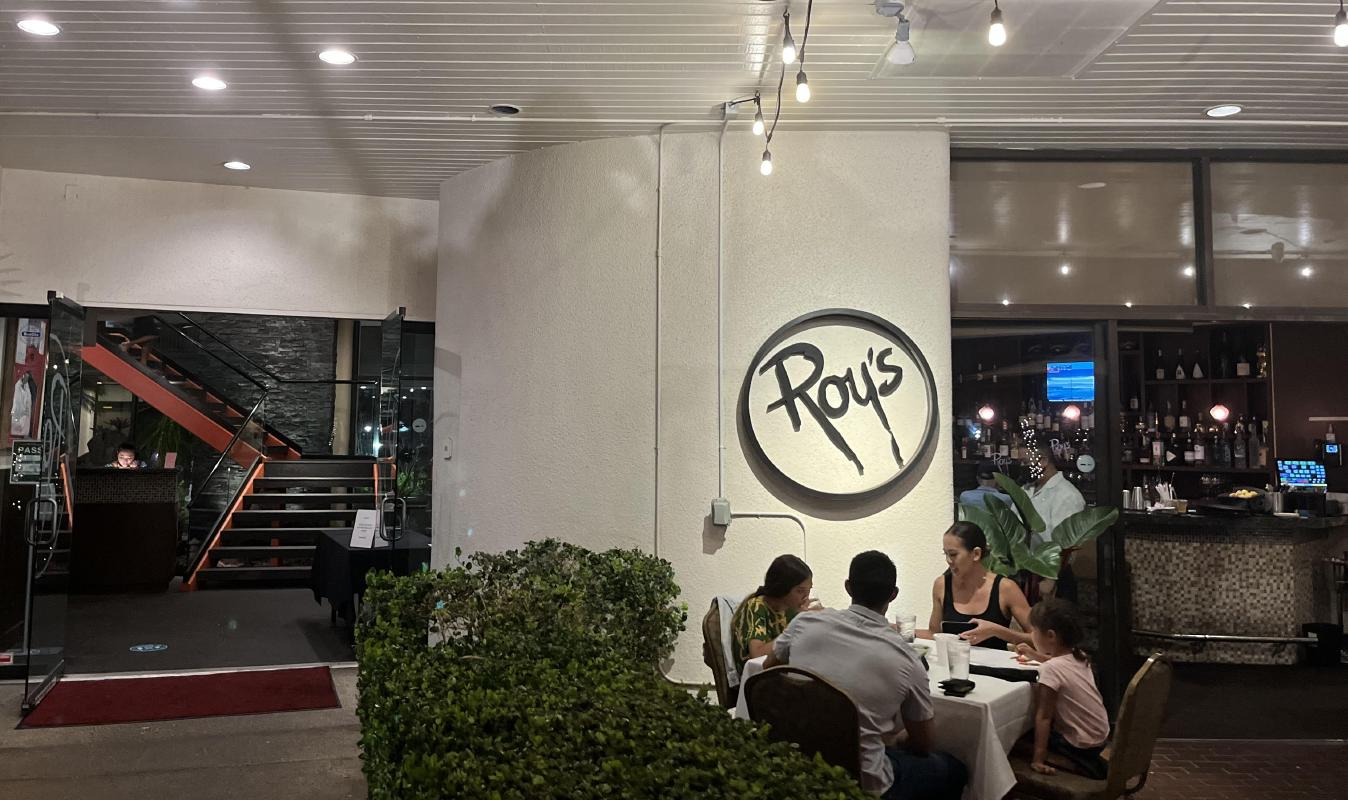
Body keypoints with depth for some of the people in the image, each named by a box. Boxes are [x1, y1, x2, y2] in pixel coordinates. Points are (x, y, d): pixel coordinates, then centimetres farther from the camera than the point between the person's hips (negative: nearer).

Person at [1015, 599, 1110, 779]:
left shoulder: (1050, 669, -24)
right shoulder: (1079, 657, -2)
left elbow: (1043, 716, -25)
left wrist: (1038, 759, -24)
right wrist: (1033, 654, 24)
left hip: (1081, 745, -8)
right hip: (1100, 736, 8)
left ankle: (1075, 765, -7)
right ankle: (1090, 763, 15)